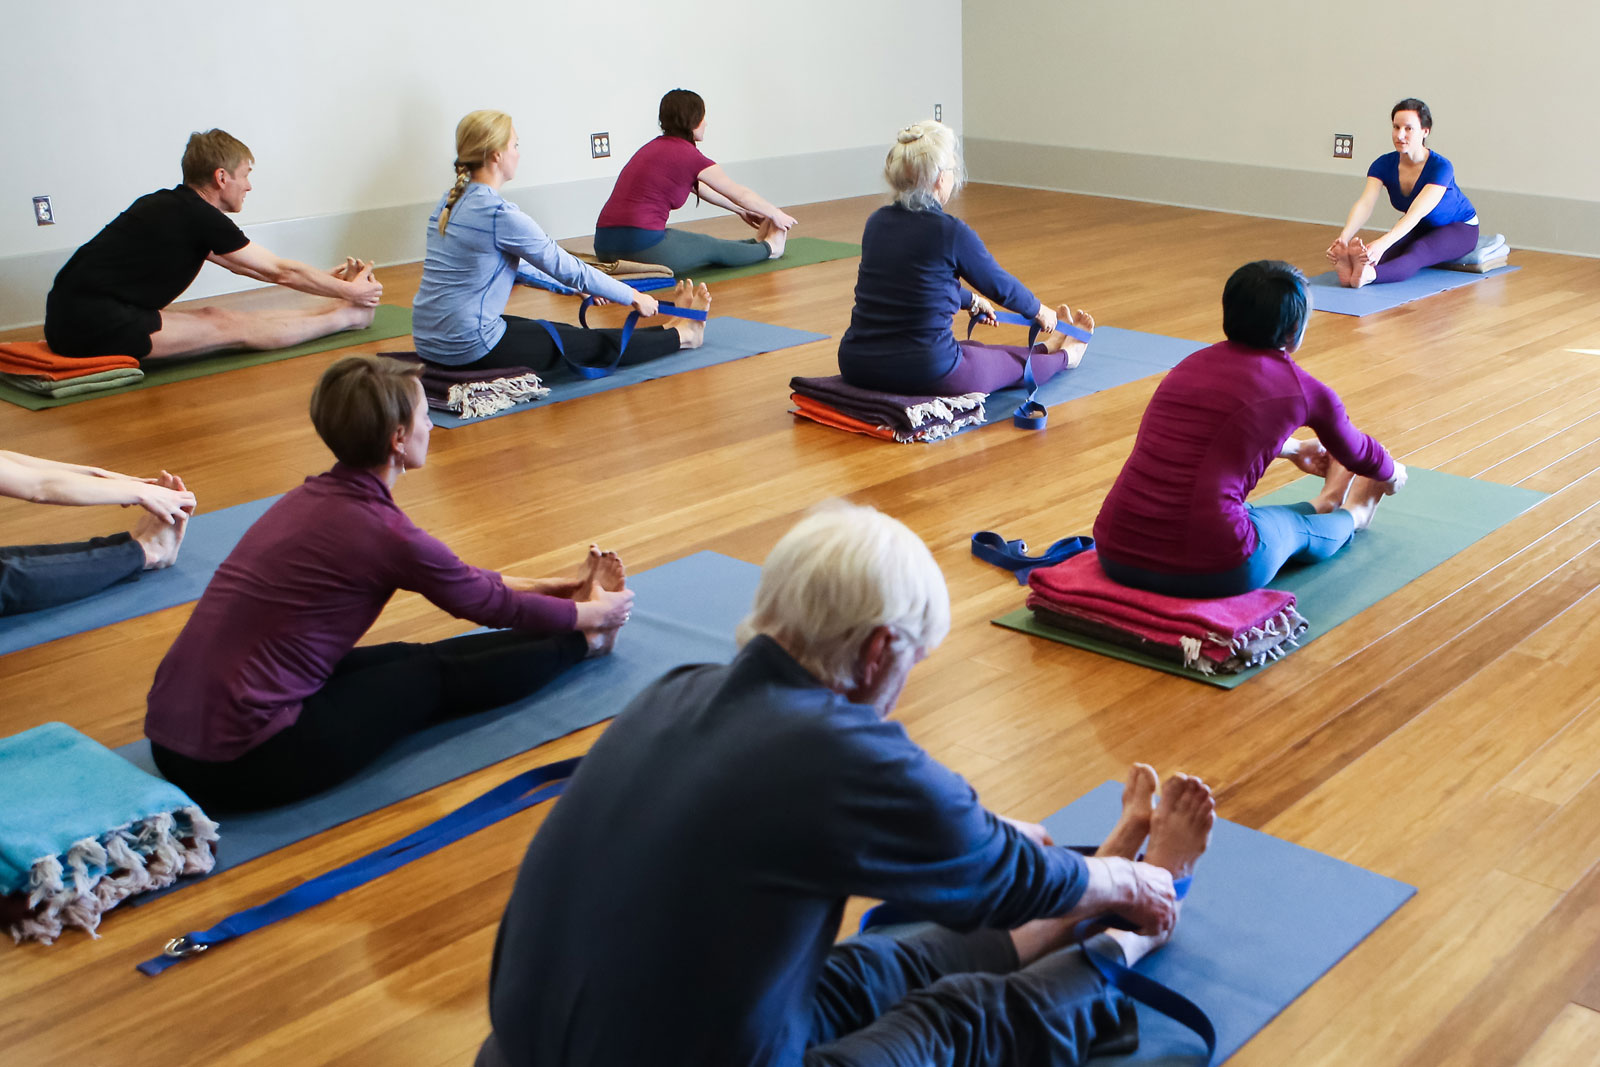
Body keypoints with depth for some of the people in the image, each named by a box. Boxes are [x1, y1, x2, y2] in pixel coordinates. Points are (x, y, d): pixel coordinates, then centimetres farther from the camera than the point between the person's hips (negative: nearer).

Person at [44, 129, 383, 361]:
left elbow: (239, 266, 28)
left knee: (215, 317, 10)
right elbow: (279, 272, 0)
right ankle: (348, 316, 5)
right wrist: (349, 290, 12)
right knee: (237, 329, -3)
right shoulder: (200, 218, -9)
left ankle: (335, 310, 17)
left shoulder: (171, 206, 18)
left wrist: (328, 279, 32)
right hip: (91, 325, -9)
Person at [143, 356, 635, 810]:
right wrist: (590, 614, 18)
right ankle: (583, 643, 27)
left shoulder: (314, 497, 9)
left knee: (405, 659, 18)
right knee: (436, 679, 8)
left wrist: (545, 586, 32)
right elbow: (492, 606, 1)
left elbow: (460, 579, 23)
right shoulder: (379, 529, -16)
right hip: (239, 762, -8)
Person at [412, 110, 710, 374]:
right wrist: (634, 296, 3)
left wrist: (581, 287, 28)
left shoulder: (450, 202, 9)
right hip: (469, 348, -9)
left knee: (567, 333, 21)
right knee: (600, 345, 9)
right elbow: (568, 268, -11)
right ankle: (682, 335, 28)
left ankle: (666, 330, 35)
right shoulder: (499, 214, -19)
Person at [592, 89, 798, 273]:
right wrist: (776, 214, 24)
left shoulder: (656, 147, 19)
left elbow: (701, 189, 34)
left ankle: (756, 243, 45)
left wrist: (740, 211, 44)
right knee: (715, 248, 17)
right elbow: (741, 194, 7)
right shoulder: (688, 154, -5)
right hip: (642, 246, -8)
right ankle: (768, 248, 39)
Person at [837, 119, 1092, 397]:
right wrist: (1042, 312, 26)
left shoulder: (877, 222, 4)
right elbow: (1000, 285, 4)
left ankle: (1046, 349, 59)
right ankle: (1064, 355, 54)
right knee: (1016, 362, 24)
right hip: (925, 373, -7)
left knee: (970, 349, 34)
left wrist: (970, 300, 42)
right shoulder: (951, 232, -14)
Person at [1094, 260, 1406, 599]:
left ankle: (1323, 506, 58)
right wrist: (1392, 474, 47)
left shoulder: (1192, 364, 15)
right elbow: (1357, 454, 23)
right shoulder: (1302, 389, 1)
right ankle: (1351, 517, 57)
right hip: (1209, 570, -5)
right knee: (1293, 526, 28)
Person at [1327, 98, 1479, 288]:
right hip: (1419, 228, 5)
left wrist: (1383, 243, -63)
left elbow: (1416, 213, -46)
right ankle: (1351, 266, -64)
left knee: (1417, 252, -39)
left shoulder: (1440, 167, -32)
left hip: (1458, 229, -5)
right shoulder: (1384, 165, -19)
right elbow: (1365, 204, -34)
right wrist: (1344, 238, -54)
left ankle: (1369, 274, -69)